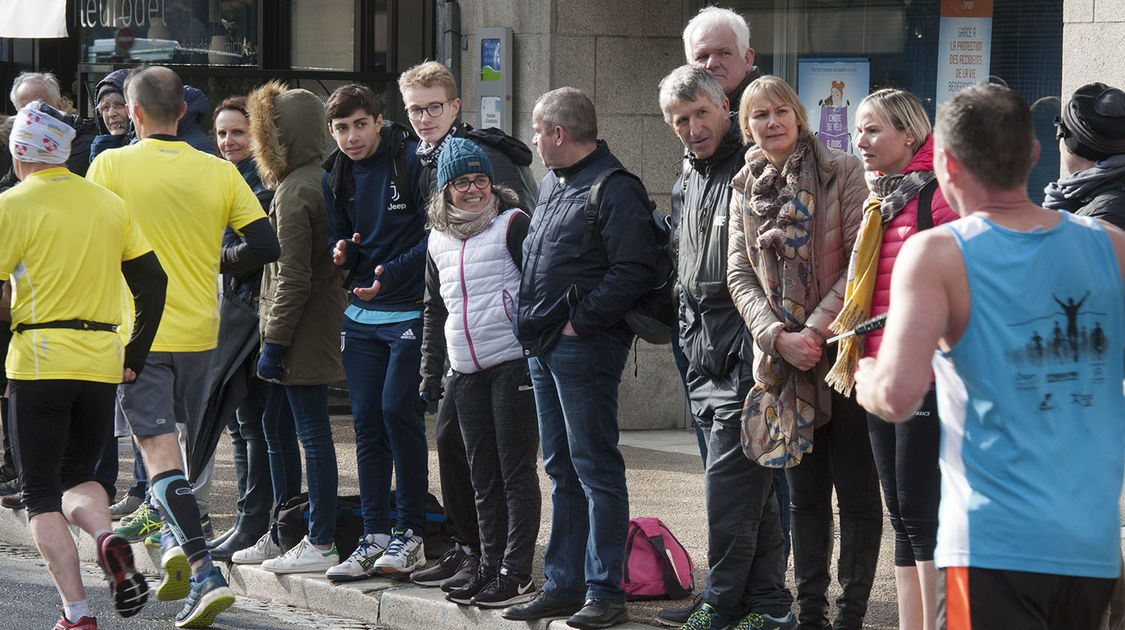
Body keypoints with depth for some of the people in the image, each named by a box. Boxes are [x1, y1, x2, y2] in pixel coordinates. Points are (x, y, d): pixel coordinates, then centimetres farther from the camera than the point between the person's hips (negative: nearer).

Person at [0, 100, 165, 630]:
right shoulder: (110, 204, 9)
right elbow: (152, 282, 9)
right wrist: (135, 358, 15)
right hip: (102, 363, 5)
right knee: (77, 474, 20)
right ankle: (107, 539, -12)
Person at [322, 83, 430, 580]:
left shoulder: (411, 161, -9)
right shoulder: (335, 177, 10)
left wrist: (392, 273, -20)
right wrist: (341, 253, -4)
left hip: (410, 311, -6)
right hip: (362, 315, 6)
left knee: (398, 411, -12)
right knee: (367, 422, 5)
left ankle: (412, 534, -2)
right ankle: (376, 536, 10)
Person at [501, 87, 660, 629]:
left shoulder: (615, 190, -12)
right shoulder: (552, 185, 18)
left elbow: (634, 270, -20)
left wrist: (581, 320, -17)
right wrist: (531, 319, 15)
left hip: (584, 346, -9)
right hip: (544, 348, 9)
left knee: (595, 468, -7)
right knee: (561, 470, 13)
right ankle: (563, 585, 18)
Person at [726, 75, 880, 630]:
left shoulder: (842, 173, -3)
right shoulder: (746, 189, 11)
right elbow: (740, 276, 6)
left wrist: (816, 329, -16)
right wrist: (778, 336, -9)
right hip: (784, 360, 5)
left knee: (855, 489, -3)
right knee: (804, 492, 9)